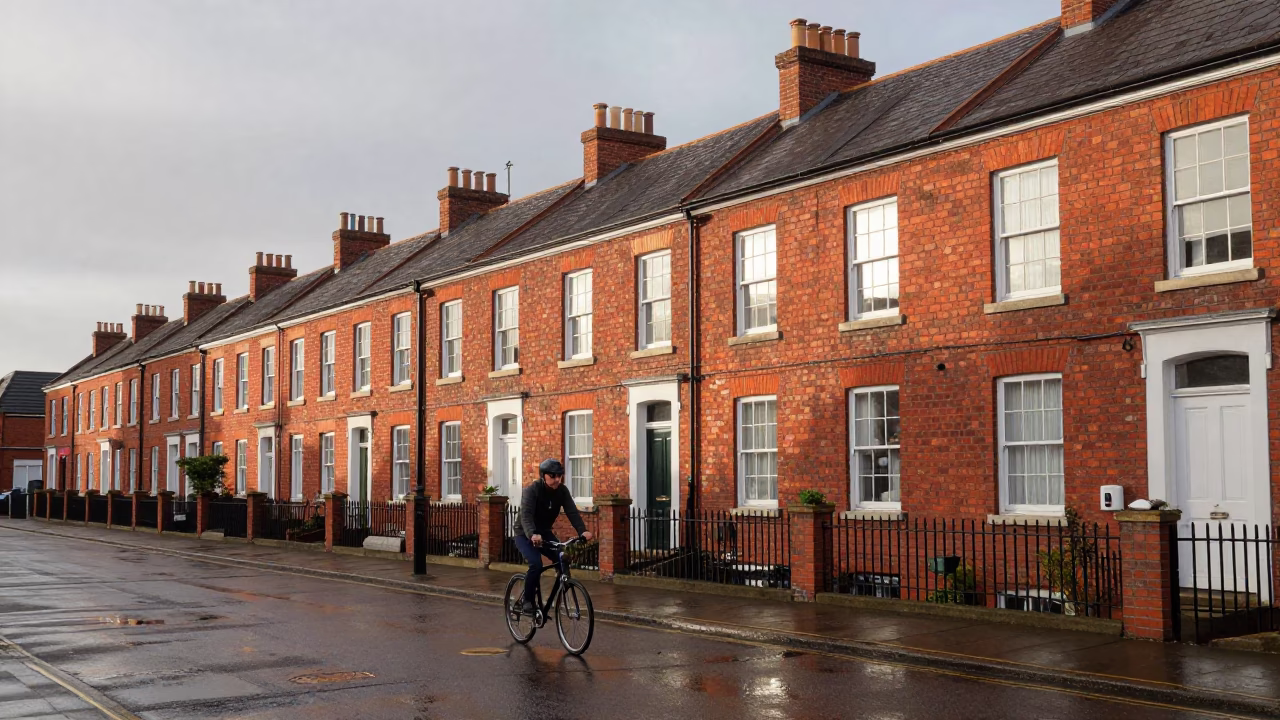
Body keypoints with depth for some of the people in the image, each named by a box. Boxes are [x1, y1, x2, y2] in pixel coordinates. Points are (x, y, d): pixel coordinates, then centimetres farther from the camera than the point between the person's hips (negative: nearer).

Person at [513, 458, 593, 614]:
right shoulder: (531, 491, -24)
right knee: (536, 564, -27)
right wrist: (532, 534, -57)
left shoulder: (562, 491, -10)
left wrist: (583, 530, -38)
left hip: (545, 533, 5)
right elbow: (526, 515, -38)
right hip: (525, 535, -5)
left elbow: (572, 512, -20)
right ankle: (527, 601, -8)